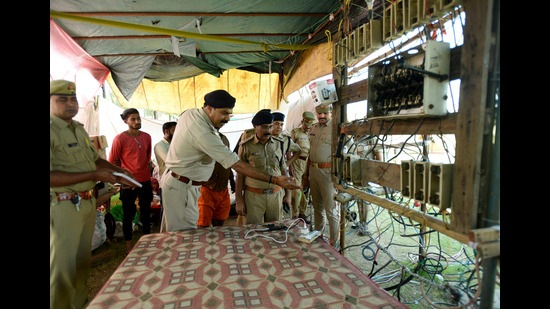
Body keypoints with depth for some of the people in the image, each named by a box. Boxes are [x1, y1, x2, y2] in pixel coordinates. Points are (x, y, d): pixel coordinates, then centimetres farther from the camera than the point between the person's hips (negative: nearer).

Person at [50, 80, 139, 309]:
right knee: (63, 267, 2)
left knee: (83, 261, 20)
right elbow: (51, 177, -24)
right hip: (63, 206, -8)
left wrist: (118, 170, 6)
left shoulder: (79, 128, 12)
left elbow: (95, 159, 21)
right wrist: (94, 176, -24)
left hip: (88, 202, 9)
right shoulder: (53, 131, -16)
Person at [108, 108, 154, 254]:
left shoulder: (147, 137, 3)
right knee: (129, 213, 8)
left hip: (145, 181, 5)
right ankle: (128, 243, 23)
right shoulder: (120, 138, -11)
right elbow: (112, 162, -7)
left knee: (146, 211, 15)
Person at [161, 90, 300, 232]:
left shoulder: (189, 113, -2)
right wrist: (275, 180, -30)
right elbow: (237, 165, -31)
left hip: (175, 179, 10)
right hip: (181, 187, -10)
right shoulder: (204, 133, -30)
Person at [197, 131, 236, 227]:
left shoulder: (224, 139, 12)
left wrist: (232, 181, 20)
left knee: (219, 226, 16)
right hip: (207, 190, -6)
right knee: (203, 227, -4)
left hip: (223, 191, 6)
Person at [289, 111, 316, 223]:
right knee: (297, 190, -3)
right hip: (297, 162, -5)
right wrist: (290, 165, -9)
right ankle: (295, 215, 8)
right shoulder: (295, 132, -2)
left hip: (308, 163, 5)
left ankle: (302, 212, 26)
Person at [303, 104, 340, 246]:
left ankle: (334, 243, 15)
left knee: (331, 209, 0)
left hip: (328, 172, -7)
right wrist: (306, 174, 19)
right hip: (313, 171, 7)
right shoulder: (313, 128, 12)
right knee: (317, 206, 20)